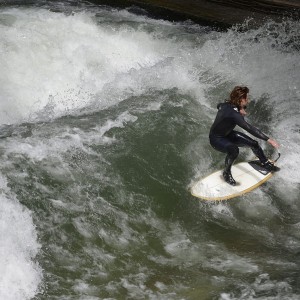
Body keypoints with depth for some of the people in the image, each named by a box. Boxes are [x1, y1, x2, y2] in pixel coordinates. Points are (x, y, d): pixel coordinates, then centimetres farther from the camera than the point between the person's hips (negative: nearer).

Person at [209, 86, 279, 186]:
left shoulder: (227, 104, -11)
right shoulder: (233, 114, -36)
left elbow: (219, 106, 14)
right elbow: (249, 128, -42)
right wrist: (268, 139, -44)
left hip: (227, 134, 9)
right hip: (216, 139, -9)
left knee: (253, 143, 3)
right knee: (234, 150, -38)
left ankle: (266, 163, 26)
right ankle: (227, 173, -12)